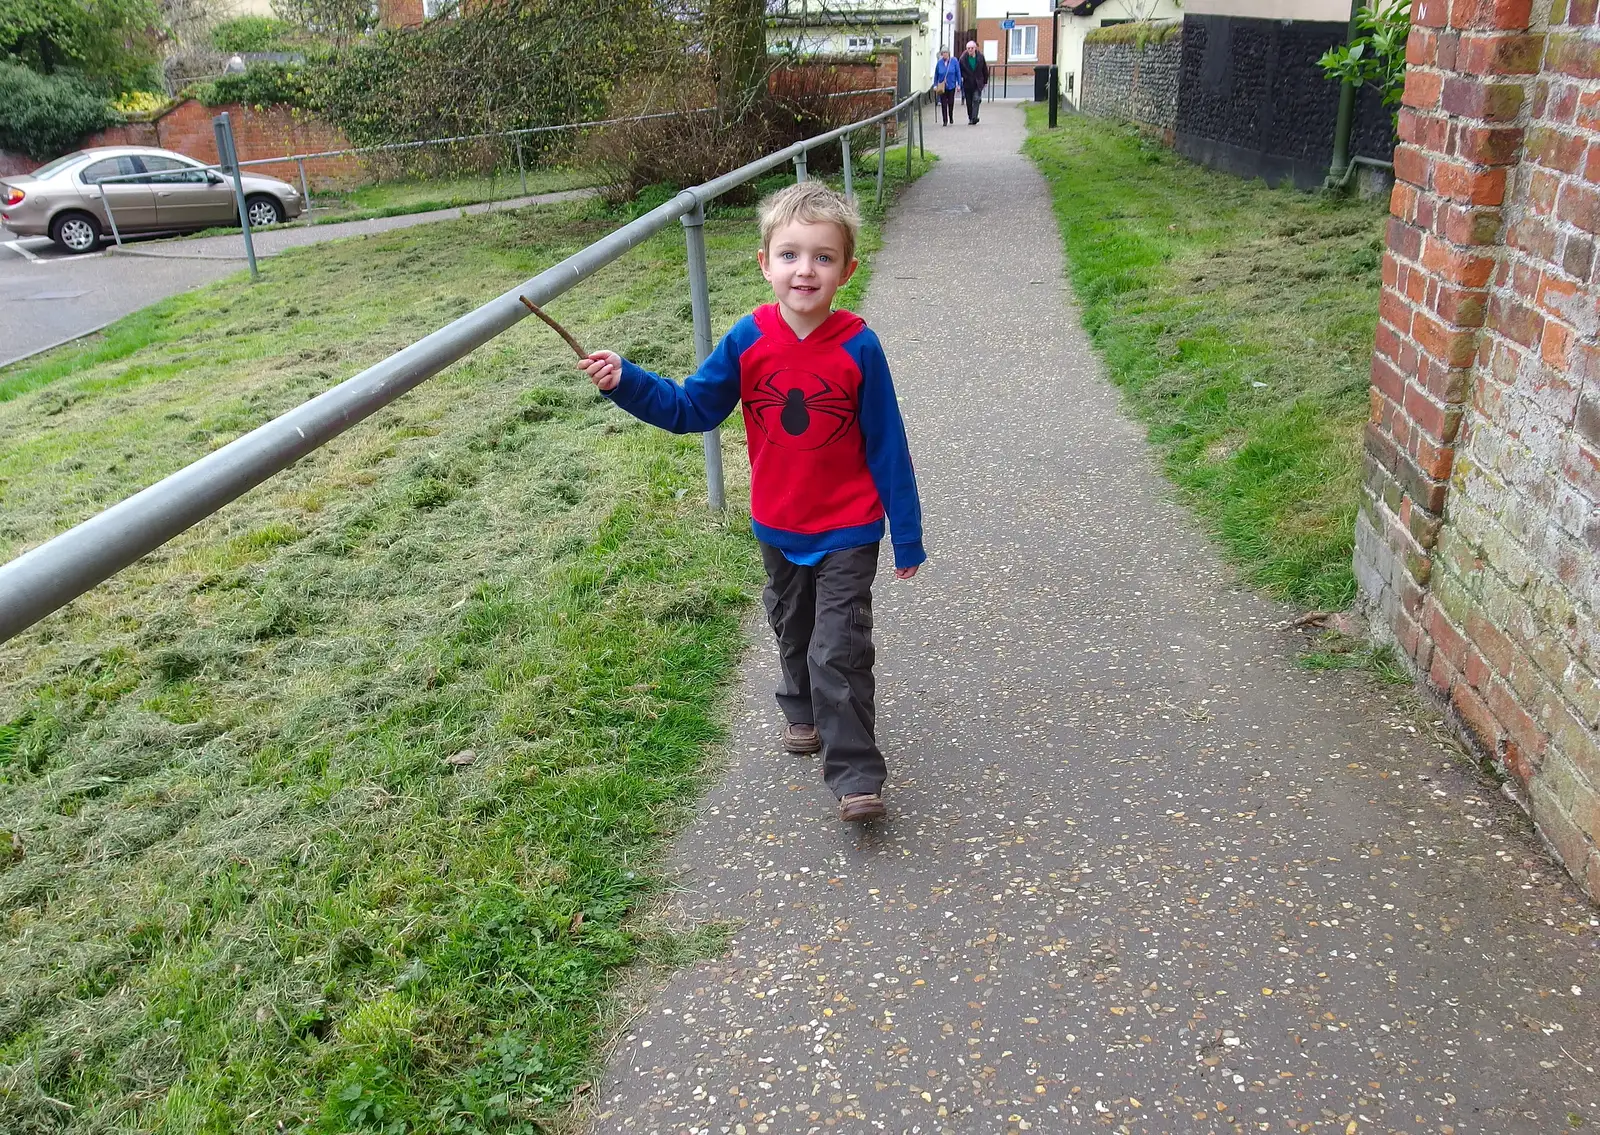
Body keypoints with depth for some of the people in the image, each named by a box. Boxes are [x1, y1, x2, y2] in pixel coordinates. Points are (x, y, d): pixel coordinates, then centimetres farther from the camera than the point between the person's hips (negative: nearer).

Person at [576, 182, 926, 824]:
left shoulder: (857, 347, -18)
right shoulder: (748, 339, -11)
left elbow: (887, 445, -11)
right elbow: (691, 409, -1)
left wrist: (907, 533, -7)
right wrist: (624, 381, -16)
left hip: (847, 531, -4)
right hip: (778, 528, 4)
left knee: (838, 651, -5)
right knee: (793, 632, 24)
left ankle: (855, 776, 8)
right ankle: (805, 714, 50)